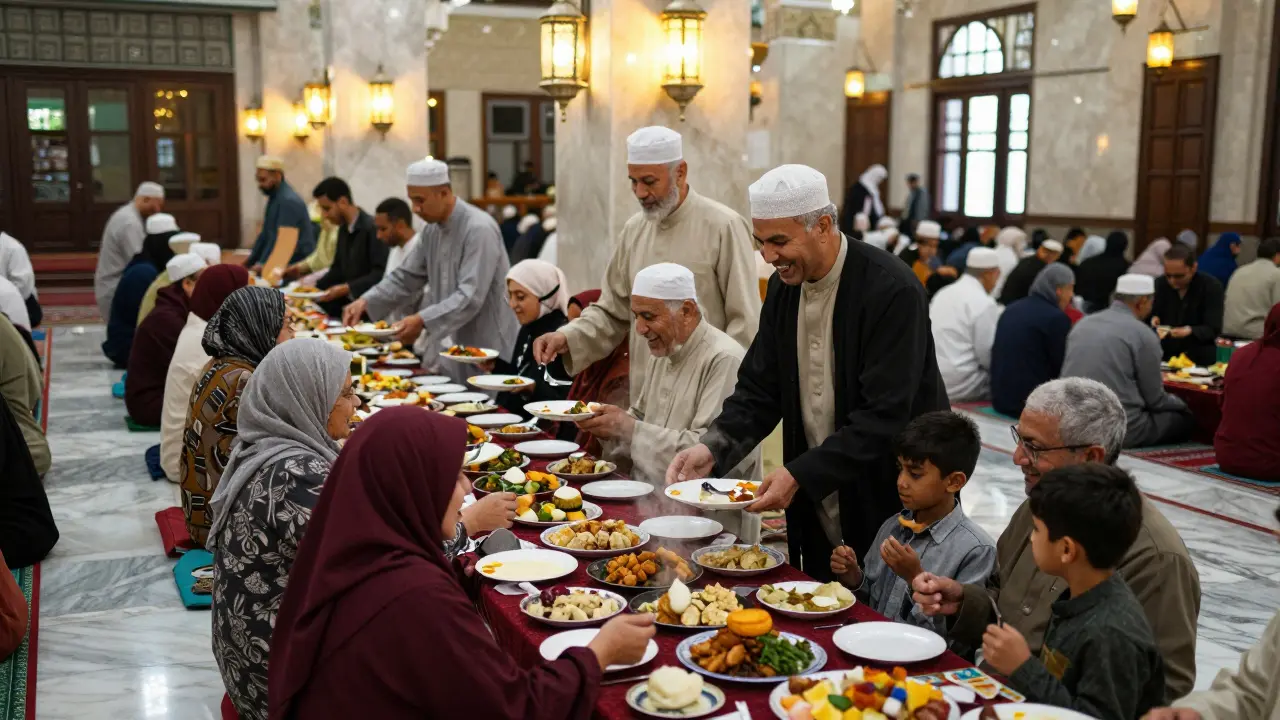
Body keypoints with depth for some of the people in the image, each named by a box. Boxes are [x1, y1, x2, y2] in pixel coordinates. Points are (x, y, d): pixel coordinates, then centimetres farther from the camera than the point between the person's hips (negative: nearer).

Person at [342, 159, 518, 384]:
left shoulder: (479, 229, -19)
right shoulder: (432, 230, 7)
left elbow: (470, 298, -25)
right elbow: (405, 278, 13)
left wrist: (423, 321, -32)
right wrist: (366, 302, -1)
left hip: (487, 352, -8)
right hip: (453, 347, 8)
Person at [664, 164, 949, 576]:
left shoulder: (892, 291, -20)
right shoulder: (784, 287, 2)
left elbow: (883, 417, -24)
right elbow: (758, 390, 4)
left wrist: (800, 475, -28)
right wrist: (713, 448, -13)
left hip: (891, 508, -6)